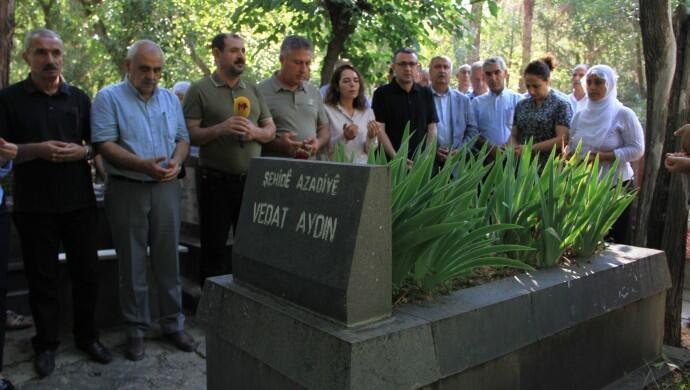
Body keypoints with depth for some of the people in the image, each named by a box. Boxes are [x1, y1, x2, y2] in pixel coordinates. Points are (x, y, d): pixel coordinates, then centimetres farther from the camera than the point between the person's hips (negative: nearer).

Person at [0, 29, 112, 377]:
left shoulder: (79, 99, 9)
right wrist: (37, 149, -18)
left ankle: (87, 335, 25)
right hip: (34, 205, -2)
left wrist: (83, 151, -10)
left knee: (87, 271, 8)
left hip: (79, 202, 2)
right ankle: (46, 343, 22)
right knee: (42, 277, 7)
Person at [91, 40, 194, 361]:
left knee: (168, 259, 9)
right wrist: (143, 164, -22)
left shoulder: (170, 99, 13)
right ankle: (136, 329, 19)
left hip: (166, 188, 4)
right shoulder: (109, 98, -1)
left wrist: (176, 161, -8)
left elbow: (183, 138, 13)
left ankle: (173, 323, 21)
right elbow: (105, 144, -10)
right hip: (127, 190, -3)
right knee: (132, 263, 6)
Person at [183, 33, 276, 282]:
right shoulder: (200, 90, 0)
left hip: (252, 179, 4)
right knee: (214, 247, 5)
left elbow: (271, 129, 12)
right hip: (216, 180, -4)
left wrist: (255, 132, -9)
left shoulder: (253, 90, 14)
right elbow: (190, 135, -7)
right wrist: (220, 128, -21)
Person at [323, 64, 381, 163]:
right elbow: (324, 148, -3)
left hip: (362, 166, 3)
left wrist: (371, 137, -9)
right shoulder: (326, 110, -1)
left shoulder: (368, 112, 10)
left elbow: (370, 150, 9)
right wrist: (344, 137, -17)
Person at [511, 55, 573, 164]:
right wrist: (515, 149, -9)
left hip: (548, 165, -4)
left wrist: (530, 148, -18)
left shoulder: (561, 105, -3)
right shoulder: (521, 105, 11)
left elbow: (562, 140, -11)